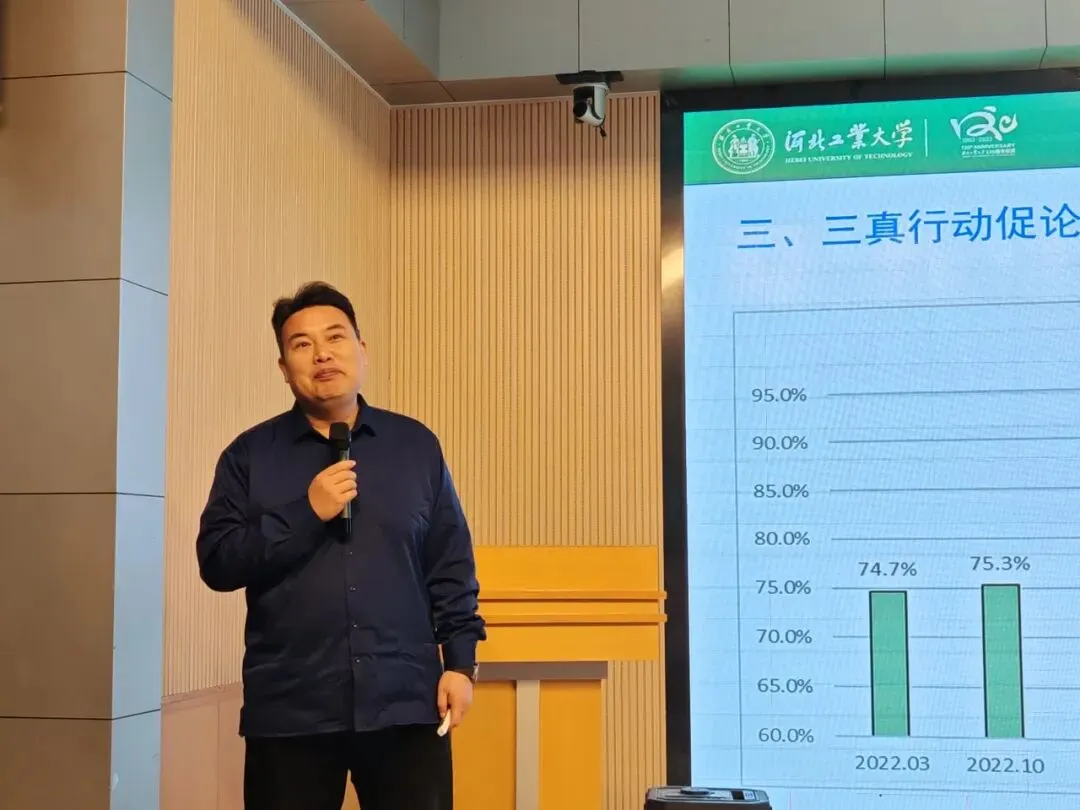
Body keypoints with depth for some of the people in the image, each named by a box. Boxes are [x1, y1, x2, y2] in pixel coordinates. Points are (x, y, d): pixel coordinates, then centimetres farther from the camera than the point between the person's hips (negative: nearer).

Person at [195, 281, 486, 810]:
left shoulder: (416, 446, 9)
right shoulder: (250, 455, 5)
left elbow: (451, 567, 8)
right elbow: (217, 562, -4)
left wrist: (460, 660, 1)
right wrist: (306, 514, -13)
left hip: (404, 704, 1)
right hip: (289, 709, 0)